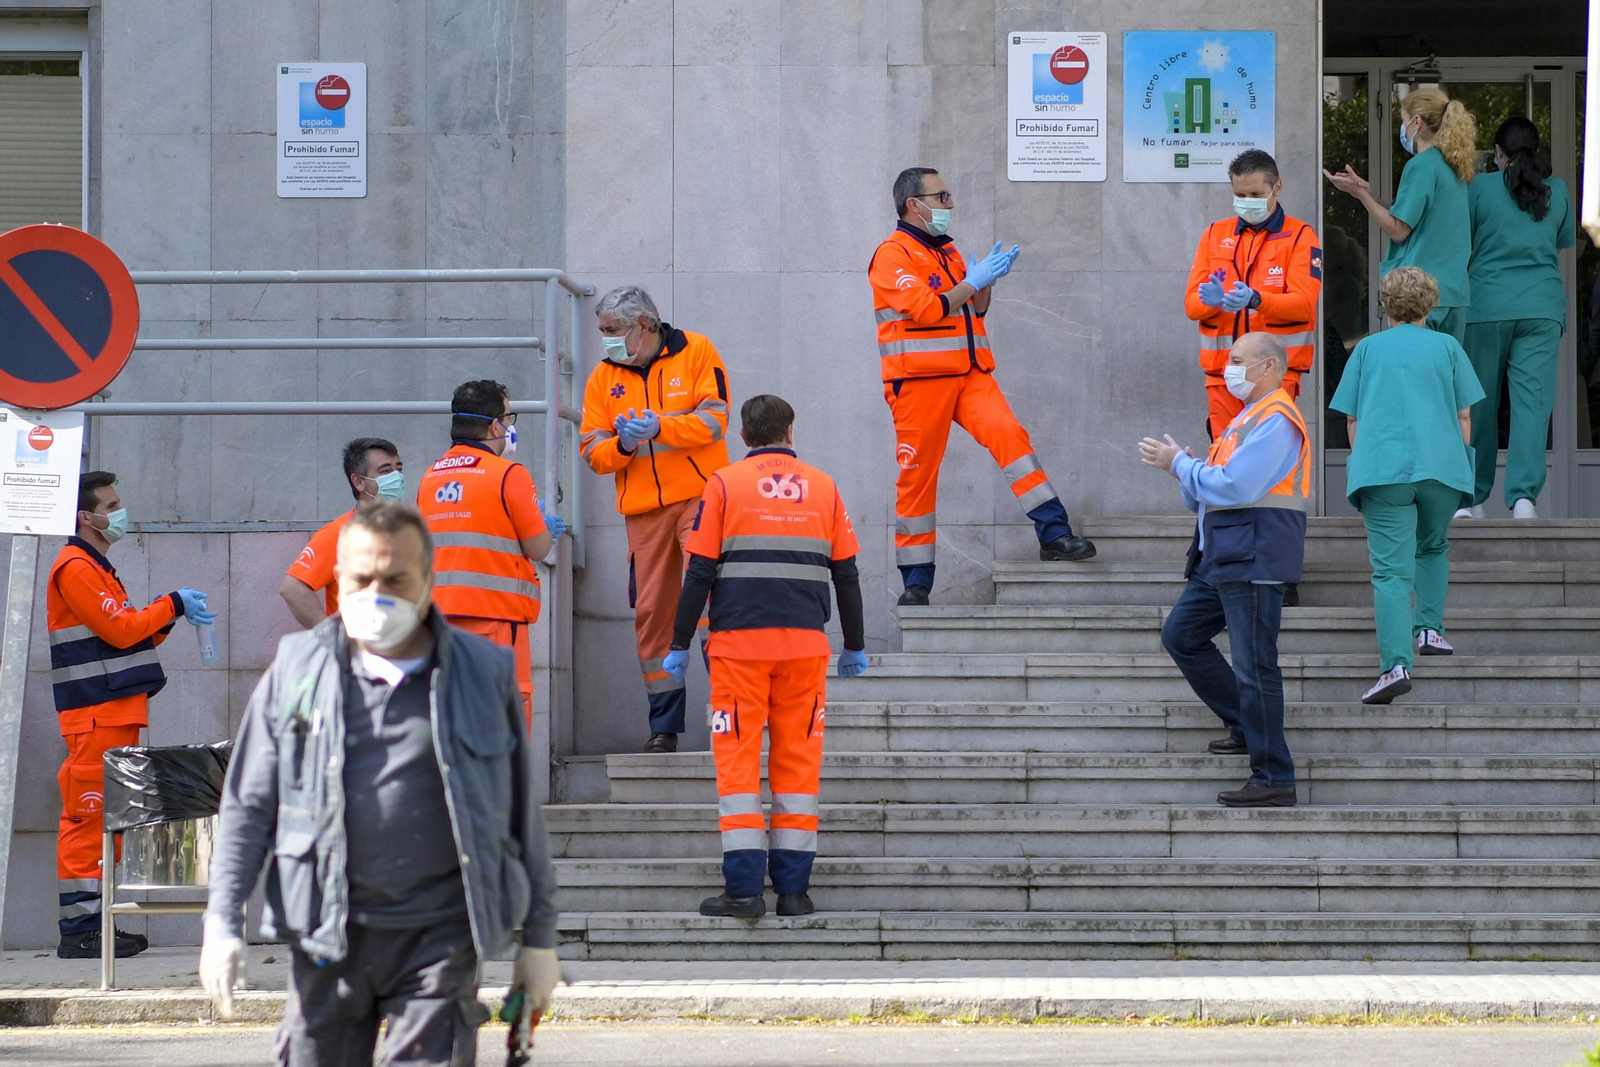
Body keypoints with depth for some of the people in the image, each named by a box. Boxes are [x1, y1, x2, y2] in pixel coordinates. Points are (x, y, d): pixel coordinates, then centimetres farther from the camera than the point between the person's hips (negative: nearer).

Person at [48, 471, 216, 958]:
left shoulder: (94, 568, 22)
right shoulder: (75, 568, -10)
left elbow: (129, 633, 22)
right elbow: (120, 630, -15)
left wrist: (168, 616, 8)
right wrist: (172, 605, -4)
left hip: (115, 713, 10)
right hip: (95, 714, -10)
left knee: (106, 822, 11)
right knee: (88, 819, -11)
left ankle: (94, 926, 13)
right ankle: (79, 931, -12)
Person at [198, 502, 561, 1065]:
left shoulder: (483, 674, 6)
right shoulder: (296, 671, 7)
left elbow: (522, 814, 11)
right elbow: (248, 806, 10)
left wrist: (539, 938, 11)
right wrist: (223, 922, 0)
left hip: (439, 939, -1)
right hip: (328, 938, 1)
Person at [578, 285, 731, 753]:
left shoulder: (696, 353, 0)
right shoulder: (604, 377, 11)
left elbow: (713, 421, -9)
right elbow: (593, 451, 7)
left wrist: (659, 427, -22)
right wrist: (622, 443, -15)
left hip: (700, 497, -4)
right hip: (643, 511, 4)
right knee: (652, 613, 3)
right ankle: (664, 725, 7)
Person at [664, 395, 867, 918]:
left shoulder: (725, 484, 2)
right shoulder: (822, 487, 9)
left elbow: (699, 573, -2)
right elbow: (846, 574, 11)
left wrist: (680, 643, 5)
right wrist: (855, 646, 20)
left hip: (739, 641, -2)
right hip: (805, 642, 2)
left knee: (738, 761, 0)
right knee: (797, 759, 7)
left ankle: (745, 888, -7)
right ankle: (793, 888, 5)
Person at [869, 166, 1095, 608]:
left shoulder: (947, 251, 20)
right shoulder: (893, 255, -5)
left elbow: (975, 311, 25)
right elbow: (926, 309, -17)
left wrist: (988, 281, 7)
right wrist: (974, 280, -14)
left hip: (969, 375, 6)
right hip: (919, 378, -6)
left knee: (1009, 433, -18)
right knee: (918, 476, -1)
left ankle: (1053, 534, -23)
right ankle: (915, 583, 6)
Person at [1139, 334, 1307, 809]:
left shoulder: (1275, 421, -12)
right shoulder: (1247, 419, 21)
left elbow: (1234, 487, -22)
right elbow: (1202, 497, 22)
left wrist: (1180, 464, -9)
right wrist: (1182, 466, 2)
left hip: (1254, 558, -11)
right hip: (1222, 556, 11)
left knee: (1254, 664, -9)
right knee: (1181, 636, 16)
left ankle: (1274, 780, -6)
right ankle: (1246, 726, 23)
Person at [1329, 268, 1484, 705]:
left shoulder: (1368, 349, 14)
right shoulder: (1447, 347, 13)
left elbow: (1351, 418, 14)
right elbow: (1464, 414, 11)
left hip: (1381, 468, -1)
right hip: (1442, 467, 1)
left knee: (1391, 569, -8)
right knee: (1433, 548, 28)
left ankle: (1397, 663, -22)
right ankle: (1429, 628, 15)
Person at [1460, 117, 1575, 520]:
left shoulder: (1481, 187, 0)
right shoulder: (1557, 190, 7)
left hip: (1487, 305, -1)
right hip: (1542, 307, 1)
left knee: (1480, 405, 9)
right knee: (1533, 400, -5)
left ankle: (1475, 498, 15)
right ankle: (1524, 495, -20)